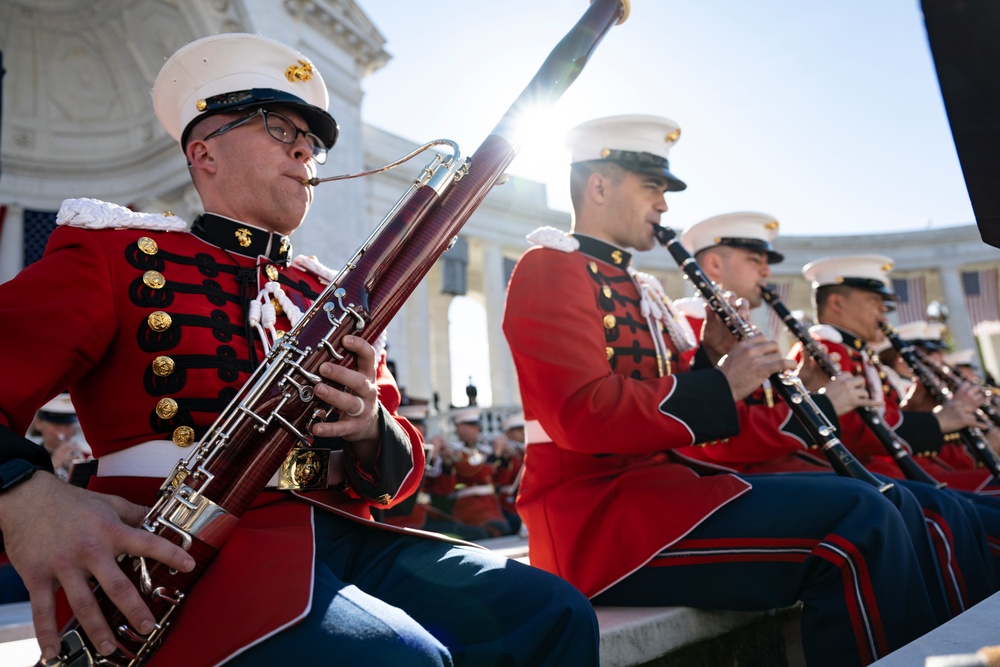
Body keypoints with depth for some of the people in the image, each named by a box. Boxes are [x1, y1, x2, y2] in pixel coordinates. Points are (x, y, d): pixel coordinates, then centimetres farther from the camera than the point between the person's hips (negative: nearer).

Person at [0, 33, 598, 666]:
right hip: (193, 546, -4)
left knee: (554, 614, -15)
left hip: (337, 532, 5)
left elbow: (398, 476, 16)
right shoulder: (116, 255, 6)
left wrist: (369, 428, -8)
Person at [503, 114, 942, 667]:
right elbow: (584, 415, -21)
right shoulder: (549, 269, -8)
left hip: (649, 484, 10)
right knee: (858, 525, -21)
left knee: (867, 504, 6)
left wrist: (710, 361, 2)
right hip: (599, 517, -10)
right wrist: (719, 386, -15)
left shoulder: (632, 286, 21)